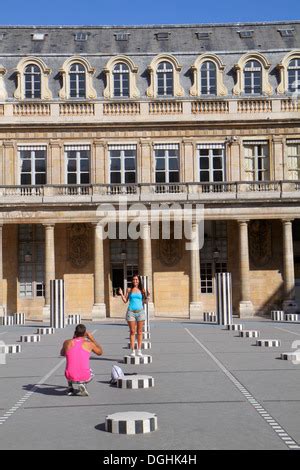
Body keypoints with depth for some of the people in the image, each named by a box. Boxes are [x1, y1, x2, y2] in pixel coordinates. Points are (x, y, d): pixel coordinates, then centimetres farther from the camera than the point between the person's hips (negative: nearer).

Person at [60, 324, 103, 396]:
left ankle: (70, 388, 23)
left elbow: (62, 354, 26)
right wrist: (92, 339, 28)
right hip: (84, 377, -2)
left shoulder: (67, 342, 3)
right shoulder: (89, 344, 1)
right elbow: (100, 352, 21)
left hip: (71, 377, 2)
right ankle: (82, 384, 5)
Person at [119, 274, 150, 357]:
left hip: (140, 311, 0)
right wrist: (121, 294, -6)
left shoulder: (142, 290, 7)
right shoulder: (129, 290, 7)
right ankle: (133, 350, 3)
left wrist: (147, 296, -9)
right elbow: (125, 301, 7)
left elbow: (145, 302, 8)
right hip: (131, 312, 0)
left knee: (139, 332, 3)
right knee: (132, 332, 0)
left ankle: (139, 350, 8)